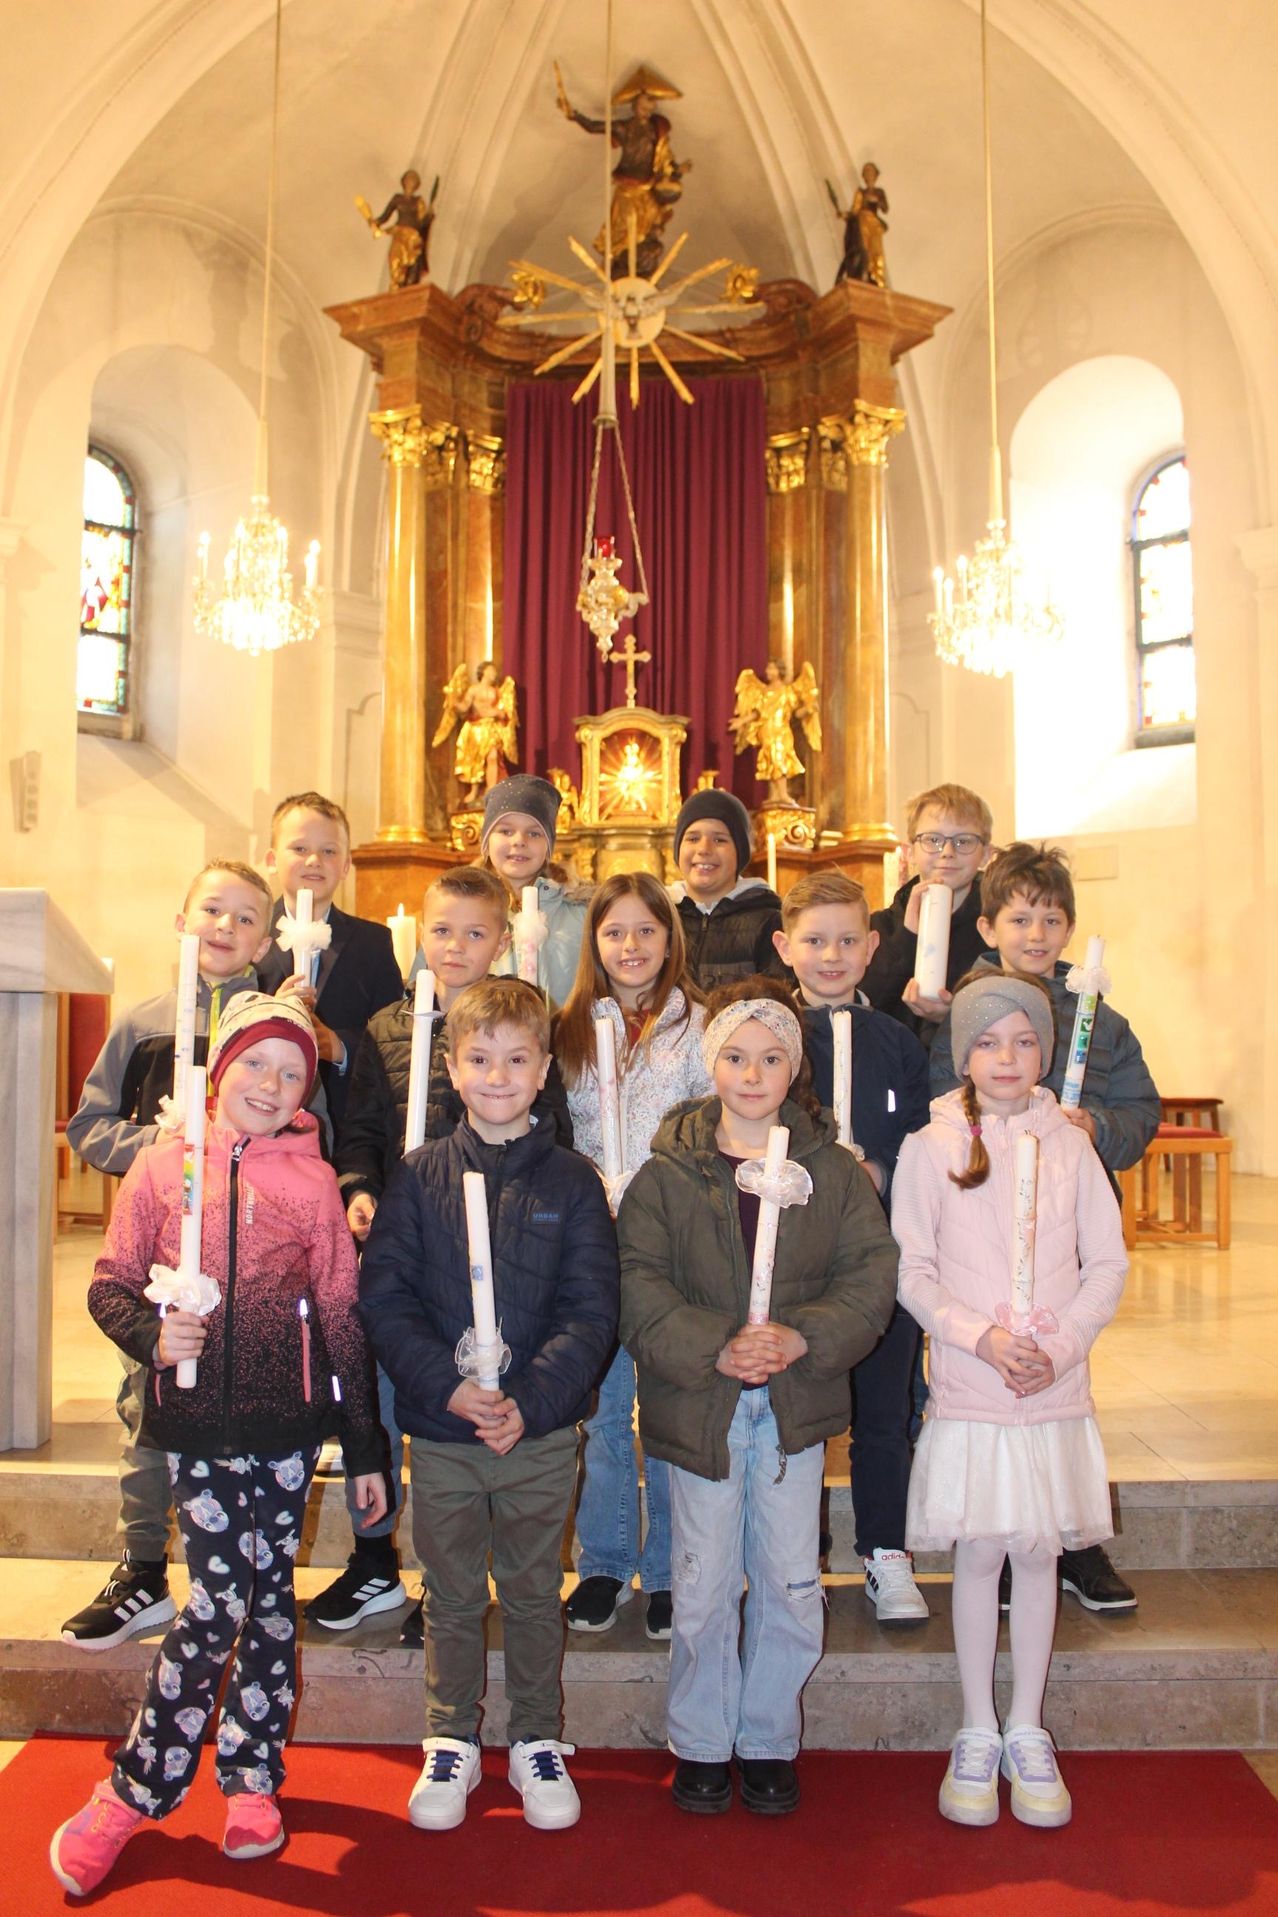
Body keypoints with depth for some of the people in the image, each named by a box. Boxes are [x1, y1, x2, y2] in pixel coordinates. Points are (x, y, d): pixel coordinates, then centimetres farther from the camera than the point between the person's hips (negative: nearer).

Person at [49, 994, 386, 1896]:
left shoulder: (313, 1180, 1)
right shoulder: (164, 1166, 1)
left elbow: (341, 1319, 5)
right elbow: (110, 1283, 6)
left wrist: (365, 1449, 6)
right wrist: (152, 1333, -16)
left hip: (286, 1419, 1)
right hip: (195, 1417, -1)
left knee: (268, 1594, 9)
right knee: (222, 1595, -3)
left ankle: (251, 1775, 28)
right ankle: (134, 1792, 17)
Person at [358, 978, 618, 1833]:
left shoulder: (571, 1180, -3)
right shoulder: (421, 1176, 0)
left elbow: (592, 1310, -6)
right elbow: (384, 1295, -5)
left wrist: (529, 1402, -18)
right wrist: (446, 1385, -17)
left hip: (542, 1432, 0)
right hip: (441, 1429, 1)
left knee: (534, 1593, 13)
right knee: (453, 1595, 14)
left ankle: (538, 1743, 32)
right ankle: (452, 1744, 33)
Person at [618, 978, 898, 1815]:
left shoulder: (834, 1171, 1)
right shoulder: (667, 1174, -3)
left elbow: (872, 1276, -4)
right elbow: (641, 1287, -8)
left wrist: (801, 1338, -19)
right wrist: (716, 1348, -21)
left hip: (796, 1407, 1)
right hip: (699, 1408, -1)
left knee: (792, 1588, 9)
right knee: (704, 1590, 8)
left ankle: (768, 1742, 30)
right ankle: (700, 1745, 29)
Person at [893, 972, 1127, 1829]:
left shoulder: (1070, 1145, 2)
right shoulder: (932, 1147, -4)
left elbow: (1109, 1265, 3)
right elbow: (911, 1272, -4)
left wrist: (1060, 1347, -10)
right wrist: (981, 1336, -16)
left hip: (1055, 1394, 2)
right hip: (969, 1394, -1)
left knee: (1038, 1555, 10)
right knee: (979, 1558, 7)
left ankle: (1027, 1733, 27)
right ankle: (978, 1734, 24)